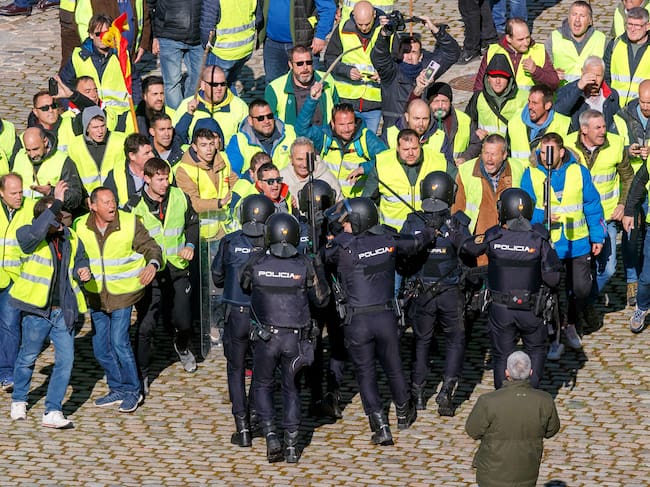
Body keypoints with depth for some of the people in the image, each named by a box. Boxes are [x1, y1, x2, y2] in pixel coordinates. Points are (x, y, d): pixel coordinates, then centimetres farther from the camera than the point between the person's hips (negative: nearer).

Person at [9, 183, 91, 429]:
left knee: (66, 358, -4)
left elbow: (79, 261, 24)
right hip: (37, 309, -4)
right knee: (28, 356, 11)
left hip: (63, 311, 4)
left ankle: (52, 412, 1)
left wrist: (83, 273, 1)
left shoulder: (71, 239, 6)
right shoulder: (28, 236, -10)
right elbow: (37, 231, -34)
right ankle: (19, 401, 35)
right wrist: (57, 202, -38)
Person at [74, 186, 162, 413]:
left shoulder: (130, 223, -12)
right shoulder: (81, 227, -3)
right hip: (96, 294, 4)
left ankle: (132, 390, 4)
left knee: (119, 342, -12)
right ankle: (118, 389, 26)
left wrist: (153, 264, -28)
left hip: (123, 293, -4)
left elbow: (150, 246, -8)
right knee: (100, 348, 8)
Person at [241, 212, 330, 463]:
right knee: (291, 388, 17)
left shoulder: (256, 263, -7)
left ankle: (271, 437, 0)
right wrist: (319, 272, 14)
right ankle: (291, 444, 12)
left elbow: (243, 285, 11)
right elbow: (321, 299, 2)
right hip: (295, 339, 1)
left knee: (262, 385, 16)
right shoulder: (305, 266, -7)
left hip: (266, 337, -1)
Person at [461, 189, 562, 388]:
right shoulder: (539, 239, -14)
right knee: (536, 351, 21)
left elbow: (468, 247, 8)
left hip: (500, 310, 0)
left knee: (502, 356, 13)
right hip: (530, 311, 0)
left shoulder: (493, 237, -12)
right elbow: (552, 280, -14)